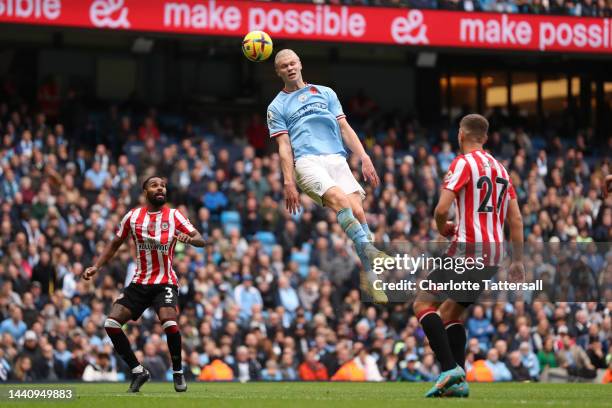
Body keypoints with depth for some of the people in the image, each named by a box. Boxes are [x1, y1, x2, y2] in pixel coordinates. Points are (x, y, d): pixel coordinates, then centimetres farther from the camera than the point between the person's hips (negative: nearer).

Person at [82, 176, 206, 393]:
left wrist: (189, 238, -31)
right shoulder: (133, 216, 3)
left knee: (169, 322, -28)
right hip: (139, 283, 3)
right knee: (111, 323, -10)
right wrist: (96, 267, 4)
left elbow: (201, 241, -9)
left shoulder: (174, 216, -2)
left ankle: (178, 372, -5)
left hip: (165, 282, -3)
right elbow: (115, 244, 15)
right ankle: (138, 371, 5)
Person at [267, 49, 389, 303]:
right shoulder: (277, 107, 18)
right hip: (307, 160, -3)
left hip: (337, 158, 3)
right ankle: (370, 252, -48)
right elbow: (284, 146, 8)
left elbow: (345, 128, 19)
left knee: (357, 209, -19)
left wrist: (364, 158, 7)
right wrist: (288, 182, -4)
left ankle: (370, 281, -22)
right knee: (339, 198, -32)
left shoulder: (325, 93, 24)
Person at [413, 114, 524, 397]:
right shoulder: (500, 168, 17)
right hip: (494, 252, 8)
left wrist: (443, 228, 7)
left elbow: (442, 209, -15)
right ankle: (458, 382, 6)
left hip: (468, 249, -8)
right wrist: (517, 262, 18)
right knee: (450, 311, 17)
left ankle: (449, 368, -21)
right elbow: (516, 220, 16)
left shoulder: (463, 162, -6)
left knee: (424, 303, -5)